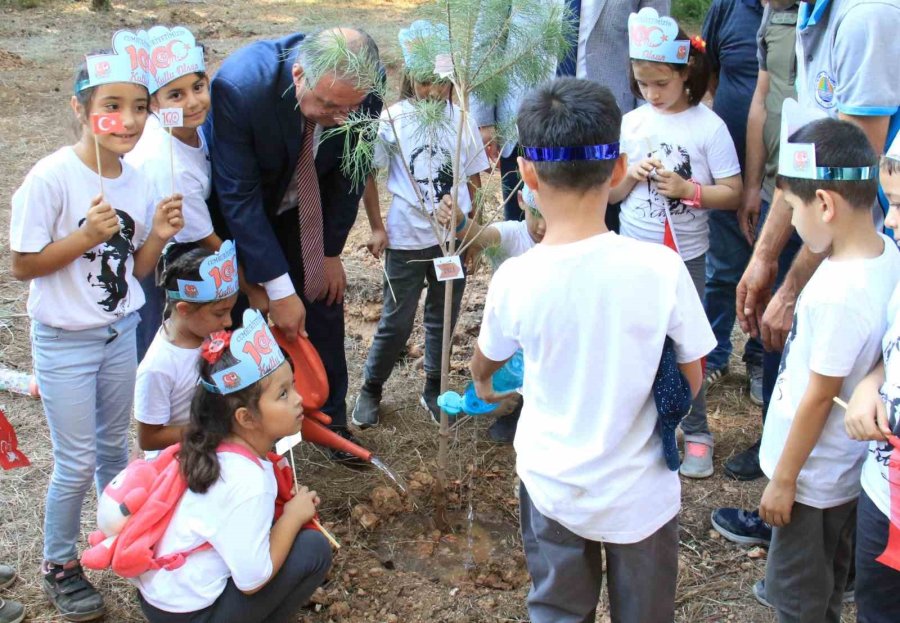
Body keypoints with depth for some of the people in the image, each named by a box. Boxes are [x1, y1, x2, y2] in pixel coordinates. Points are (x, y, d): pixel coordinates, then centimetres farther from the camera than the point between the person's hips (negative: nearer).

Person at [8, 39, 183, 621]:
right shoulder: (52, 177, -22)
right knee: (77, 463, 4)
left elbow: (136, 268, 5)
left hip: (121, 332, 5)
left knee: (113, 446, 20)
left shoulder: (139, 180, -4)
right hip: (65, 342, -5)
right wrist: (86, 236, -27)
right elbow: (23, 265, -16)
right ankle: (59, 564, 26)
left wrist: (157, 236, -14)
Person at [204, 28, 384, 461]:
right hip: (234, 207, -3)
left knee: (323, 300, 7)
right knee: (240, 315, -2)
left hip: (306, 209, 4)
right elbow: (238, 196, -31)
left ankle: (330, 418, 26)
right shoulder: (239, 85, -38)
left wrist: (331, 251, -3)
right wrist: (278, 289, -30)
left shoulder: (361, 92, -27)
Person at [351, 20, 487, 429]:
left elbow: (473, 179, 6)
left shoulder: (462, 120, -3)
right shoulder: (392, 120, -9)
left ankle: (434, 391, 32)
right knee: (396, 322, 7)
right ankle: (370, 389, 27)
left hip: (453, 238, 2)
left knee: (443, 318, 15)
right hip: (407, 240, -2)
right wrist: (377, 227, -4)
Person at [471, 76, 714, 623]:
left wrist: (482, 381, 31)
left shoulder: (515, 279, -16)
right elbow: (692, 381, -7)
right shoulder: (661, 267, -20)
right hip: (641, 494, -1)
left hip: (551, 489, 1)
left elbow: (488, 358, 7)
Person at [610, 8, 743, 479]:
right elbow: (609, 193, 5)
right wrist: (632, 175, -14)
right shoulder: (630, 123, 0)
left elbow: (732, 193, -8)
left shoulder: (708, 126, -9)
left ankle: (696, 434, 17)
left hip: (686, 256, -3)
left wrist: (687, 189, -22)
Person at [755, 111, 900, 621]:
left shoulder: (840, 293, -33)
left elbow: (818, 398, -24)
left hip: (814, 473, -8)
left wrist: (783, 479, -12)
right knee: (826, 579, 30)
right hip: (849, 462, 8)